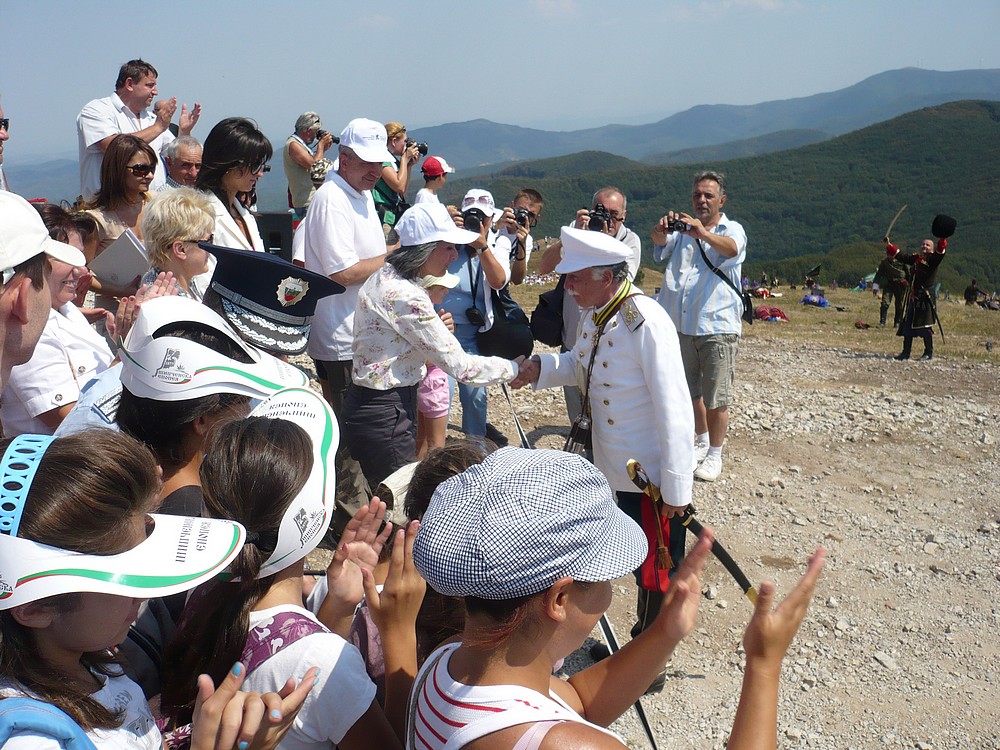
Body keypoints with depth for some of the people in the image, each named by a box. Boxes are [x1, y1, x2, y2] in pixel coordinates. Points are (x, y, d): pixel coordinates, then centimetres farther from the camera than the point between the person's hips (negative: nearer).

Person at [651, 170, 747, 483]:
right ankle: (702, 441, 37)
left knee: (716, 398, -1)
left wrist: (703, 234, -45)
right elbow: (661, 242, -10)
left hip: (718, 326, -4)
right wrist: (662, 229, -35)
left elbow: (730, 248, -24)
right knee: (690, 391, 18)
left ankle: (715, 454, 16)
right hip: (682, 325, 4)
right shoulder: (682, 228, 11)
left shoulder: (732, 230, 0)